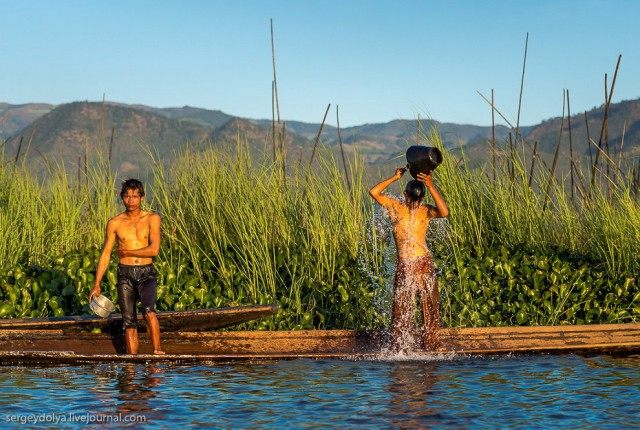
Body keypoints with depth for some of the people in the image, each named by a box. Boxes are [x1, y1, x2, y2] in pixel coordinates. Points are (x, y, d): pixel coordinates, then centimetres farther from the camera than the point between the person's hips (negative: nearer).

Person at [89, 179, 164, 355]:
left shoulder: (152, 219, 0)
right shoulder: (114, 223, 4)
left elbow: (154, 250, -11)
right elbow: (105, 255, 8)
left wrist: (126, 251, -3)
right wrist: (97, 284, 4)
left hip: (146, 274, -2)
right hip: (125, 275, 2)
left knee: (148, 309, -28)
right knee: (129, 322, 1)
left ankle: (157, 350, -23)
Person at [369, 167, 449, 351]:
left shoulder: (426, 211, 1)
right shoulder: (395, 206, 2)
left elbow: (444, 212, -20)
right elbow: (374, 192, -10)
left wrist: (431, 186, -25)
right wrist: (395, 178, -11)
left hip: (425, 263, 1)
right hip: (403, 265, -1)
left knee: (430, 304, 2)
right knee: (402, 306, -2)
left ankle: (430, 343, 12)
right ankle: (401, 346, 5)